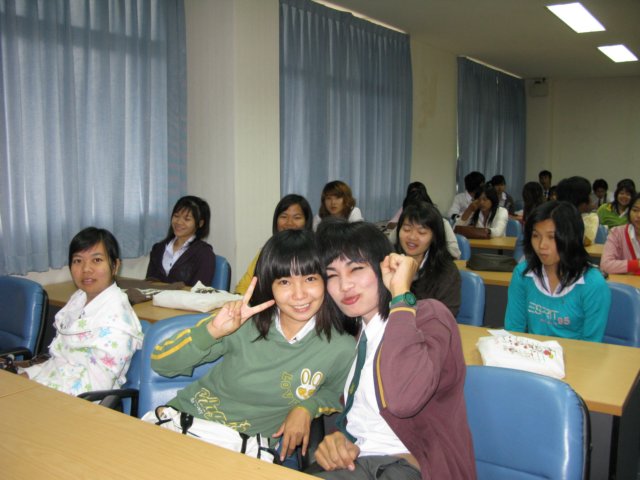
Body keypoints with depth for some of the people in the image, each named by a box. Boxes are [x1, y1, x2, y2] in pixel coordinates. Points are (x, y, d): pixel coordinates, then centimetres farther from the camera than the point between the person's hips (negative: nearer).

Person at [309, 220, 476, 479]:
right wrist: (338, 435, -3)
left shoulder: (428, 315, -11)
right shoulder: (356, 327, 13)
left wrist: (401, 293, -22)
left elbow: (402, 398, -31)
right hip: (353, 458, 7)